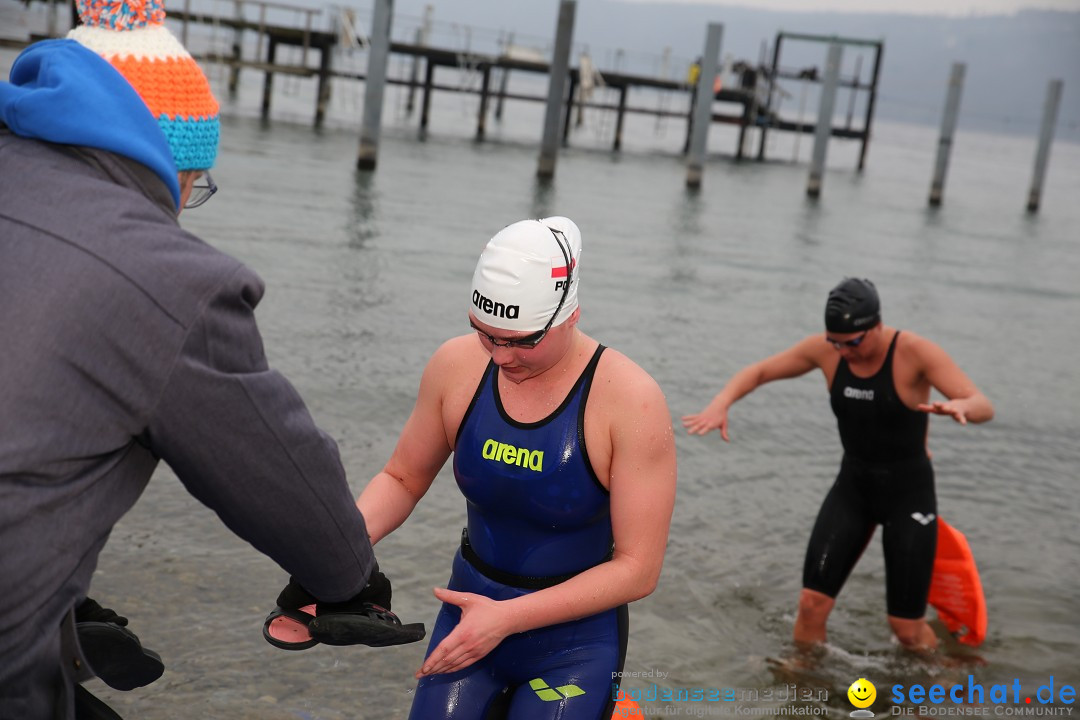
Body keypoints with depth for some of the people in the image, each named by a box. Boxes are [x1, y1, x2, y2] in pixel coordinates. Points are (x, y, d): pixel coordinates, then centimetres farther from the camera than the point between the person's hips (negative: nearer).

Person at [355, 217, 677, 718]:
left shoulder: (630, 400, -21)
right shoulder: (457, 365, -11)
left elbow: (637, 568, -19)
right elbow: (402, 479, 3)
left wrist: (507, 617, -25)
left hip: (572, 642, -3)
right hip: (471, 610, 4)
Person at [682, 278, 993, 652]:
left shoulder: (915, 352, -20)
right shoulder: (824, 349, -9)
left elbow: (984, 406, -25)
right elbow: (758, 372, 1)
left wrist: (958, 406, -50)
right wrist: (720, 404, -19)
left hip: (909, 491, -3)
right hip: (852, 485, 3)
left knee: (906, 626, 2)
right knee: (812, 600, -6)